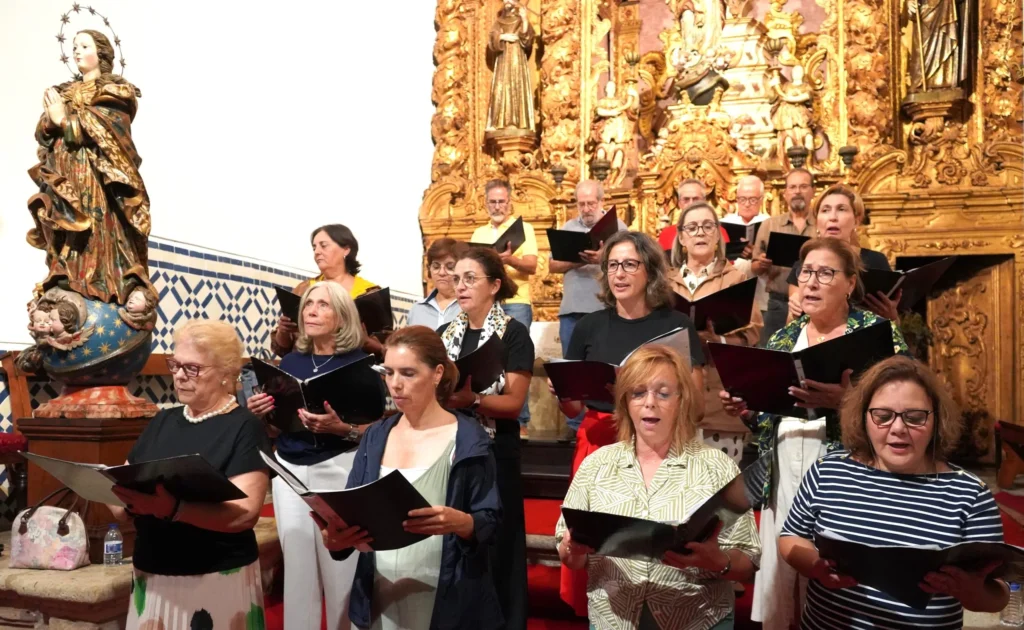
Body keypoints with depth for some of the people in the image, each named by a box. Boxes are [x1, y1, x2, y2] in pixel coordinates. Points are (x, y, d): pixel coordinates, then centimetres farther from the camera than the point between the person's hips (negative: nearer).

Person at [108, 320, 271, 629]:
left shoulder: (244, 428, -9)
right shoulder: (161, 421, 9)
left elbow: (245, 511, -20)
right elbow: (123, 508, 9)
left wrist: (172, 508, -32)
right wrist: (116, 492, -13)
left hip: (216, 582, -5)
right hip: (151, 579, 5)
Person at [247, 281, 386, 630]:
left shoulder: (361, 363, -6)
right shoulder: (290, 361, 9)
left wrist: (342, 428, -24)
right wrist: (260, 414, -3)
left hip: (339, 468, -4)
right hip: (289, 469, 5)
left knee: (341, 566, 2)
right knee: (296, 564, 11)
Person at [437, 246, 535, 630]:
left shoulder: (514, 335, -5)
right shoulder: (445, 334, 11)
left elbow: (513, 402, -13)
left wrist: (470, 399, -28)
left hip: (493, 454, -5)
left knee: (493, 546, 1)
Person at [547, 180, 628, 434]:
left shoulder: (617, 226, 5)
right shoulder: (568, 227, 14)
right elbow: (553, 265, 9)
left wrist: (604, 258, -24)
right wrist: (575, 261, -10)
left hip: (605, 309, -3)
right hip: (572, 309, 3)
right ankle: (575, 422, 15)